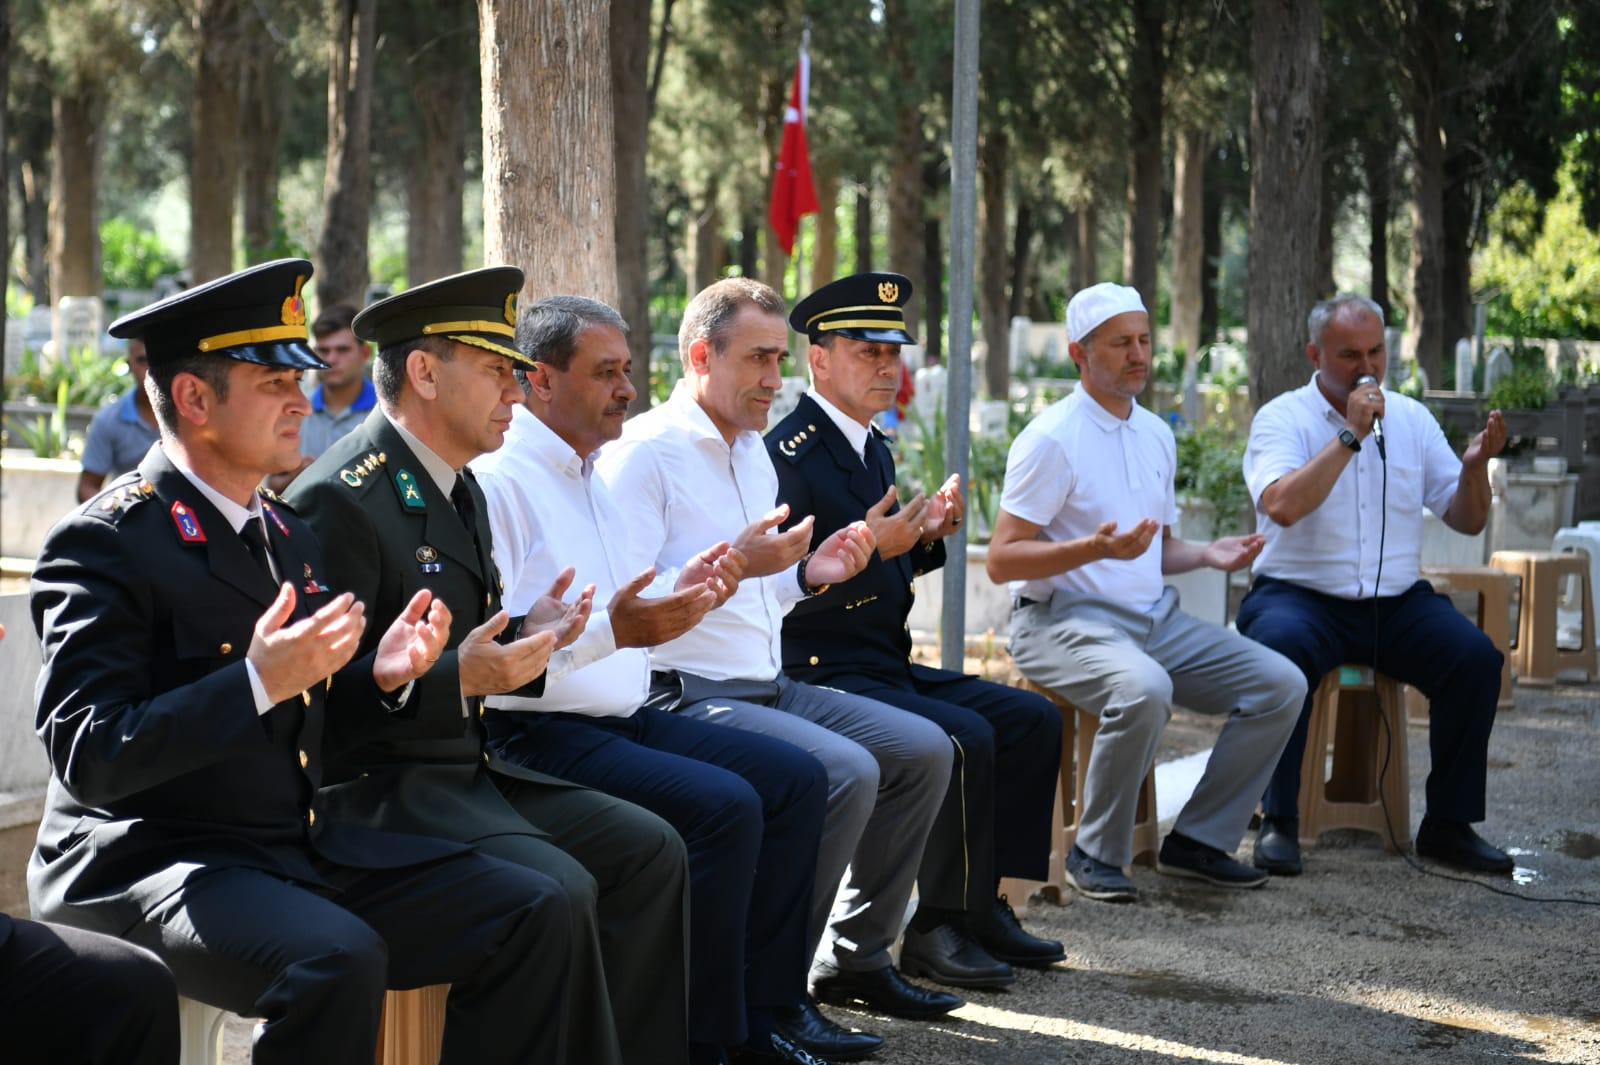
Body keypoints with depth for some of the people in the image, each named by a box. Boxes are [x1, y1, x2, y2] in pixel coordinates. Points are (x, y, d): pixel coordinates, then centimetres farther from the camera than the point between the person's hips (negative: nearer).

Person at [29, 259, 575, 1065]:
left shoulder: (284, 535, 15)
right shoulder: (103, 544, -12)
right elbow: (89, 757, -21)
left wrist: (380, 673, 1)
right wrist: (255, 683, -30)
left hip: (299, 847, 8)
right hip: (149, 867, -8)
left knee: (530, 916, -3)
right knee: (336, 959, -35)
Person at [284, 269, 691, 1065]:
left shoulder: (459, 490, 14)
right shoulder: (341, 499, -17)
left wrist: (526, 644, -1)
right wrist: (460, 679, -29)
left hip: (466, 766, 10)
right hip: (378, 784, -10)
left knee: (649, 850, 2)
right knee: (557, 890, -26)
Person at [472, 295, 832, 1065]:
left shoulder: (591, 477, 19)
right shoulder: (498, 480, -12)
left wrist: (678, 596, 8)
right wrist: (609, 628, -29)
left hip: (624, 716, 10)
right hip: (539, 733, -10)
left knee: (795, 778, 1)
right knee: (724, 804, -25)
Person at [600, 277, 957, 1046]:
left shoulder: (753, 452, 18)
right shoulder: (645, 452, -12)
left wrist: (807, 575, 7)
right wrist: (733, 566, -26)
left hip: (767, 686, 10)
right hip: (687, 695, -9)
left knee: (924, 750, 3)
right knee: (847, 772, -27)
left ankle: (858, 952, 13)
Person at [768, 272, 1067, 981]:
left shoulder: (873, 450, 15)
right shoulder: (789, 454, -14)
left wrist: (925, 535, 2)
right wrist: (869, 547, -30)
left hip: (887, 667, 10)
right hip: (821, 675, -10)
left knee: (1031, 720, 3)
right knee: (964, 737, -26)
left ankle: (980, 904, 6)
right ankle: (938, 930, -14)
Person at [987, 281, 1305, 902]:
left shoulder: (1156, 435, 15)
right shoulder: (1051, 438, -10)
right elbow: (1001, 560, -15)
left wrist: (1207, 554, 5)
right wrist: (1098, 548, -27)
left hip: (1155, 619, 8)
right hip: (1065, 620, -8)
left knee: (1281, 684, -6)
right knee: (1144, 688, -38)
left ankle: (1198, 842, 1)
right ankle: (1097, 855, -19)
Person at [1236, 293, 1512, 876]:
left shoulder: (1411, 418, 12)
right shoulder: (1282, 419, -2)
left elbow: (1467, 520, 12)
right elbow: (1280, 505, -22)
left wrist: (1475, 466, -9)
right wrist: (1350, 435, -19)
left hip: (1397, 603, 4)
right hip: (1300, 595, -4)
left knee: (1476, 656, -21)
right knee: (1280, 646, -36)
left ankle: (1448, 824, -9)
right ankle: (1278, 823, -24)